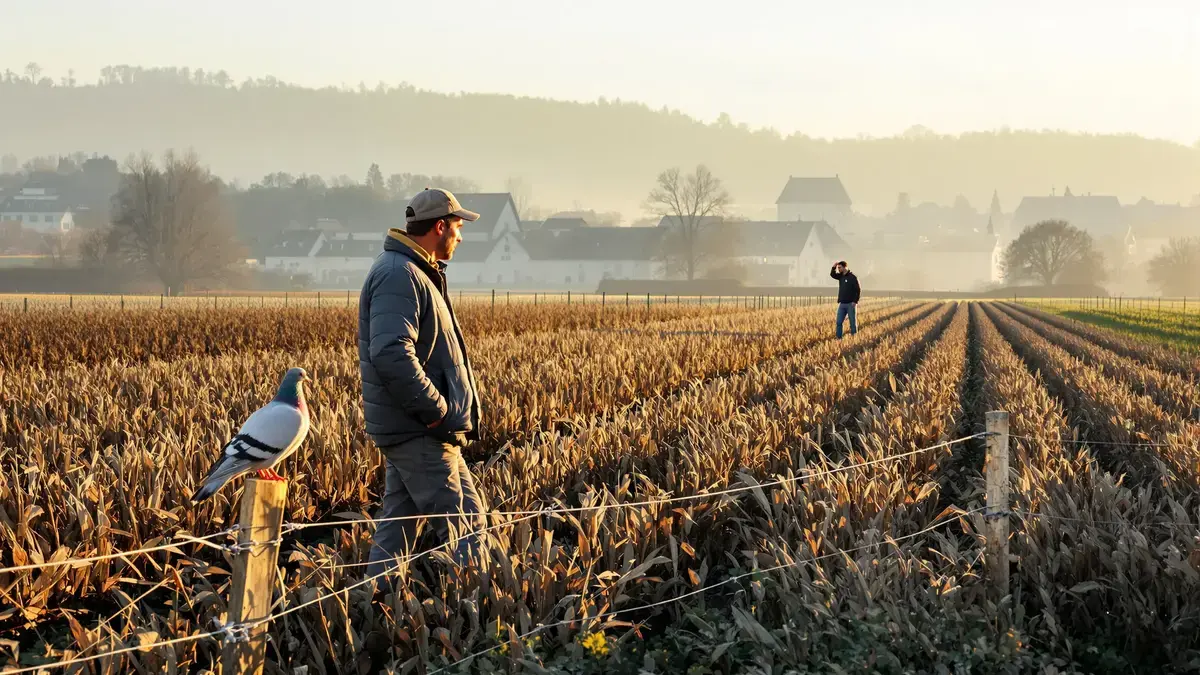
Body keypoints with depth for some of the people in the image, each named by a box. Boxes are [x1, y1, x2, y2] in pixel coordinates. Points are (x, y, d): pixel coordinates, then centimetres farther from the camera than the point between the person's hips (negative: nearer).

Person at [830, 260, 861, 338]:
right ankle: (839, 338, 2)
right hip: (842, 304, 7)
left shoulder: (853, 277, -10)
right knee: (839, 322, 1)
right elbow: (832, 274, 14)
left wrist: (855, 301, -18)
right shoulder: (841, 276, 10)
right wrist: (834, 267, -4)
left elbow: (858, 290, -12)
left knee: (853, 323, 1)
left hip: (851, 304, -7)